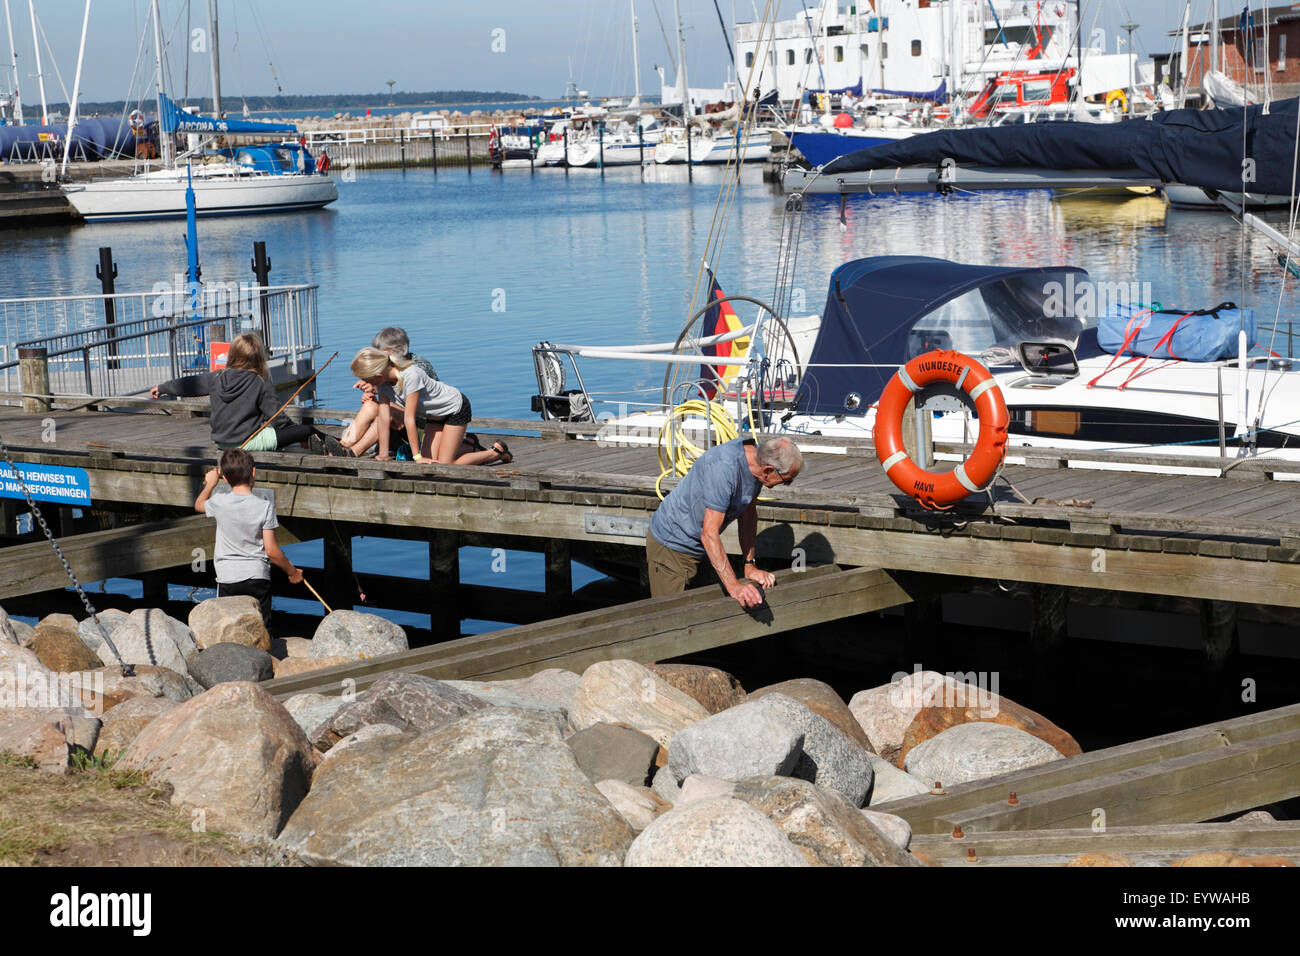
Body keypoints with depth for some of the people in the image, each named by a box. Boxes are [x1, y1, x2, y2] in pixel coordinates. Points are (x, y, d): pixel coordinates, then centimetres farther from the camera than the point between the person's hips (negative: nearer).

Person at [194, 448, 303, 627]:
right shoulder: (265, 506, -10)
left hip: (227, 577, 1)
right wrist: (292, 571, 6)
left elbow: (199, 505, 20)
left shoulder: (219, 503, -6)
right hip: (258, 576, -1)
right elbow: (271, 550, -9)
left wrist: (210, 483, 38)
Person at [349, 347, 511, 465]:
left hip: (455, 407, -8)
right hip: (435, 415, 8)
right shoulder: (382, 382, -15)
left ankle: (497, 452, 4)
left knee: (445, 465, -11)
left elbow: (409, 418, -32)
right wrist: (383, 454, -13)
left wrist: (417, 456, -27)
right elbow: (384, 417, -12)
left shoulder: (410, 375, -37)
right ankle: (467, 447, 22)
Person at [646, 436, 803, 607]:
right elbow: (709, 534, -36)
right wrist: (733, 586, -39)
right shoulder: (724, 469, -35)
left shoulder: (755, 454, -8)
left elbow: (748, 513, 6)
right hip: (672, 545, -9)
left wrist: (750, 566, 2)